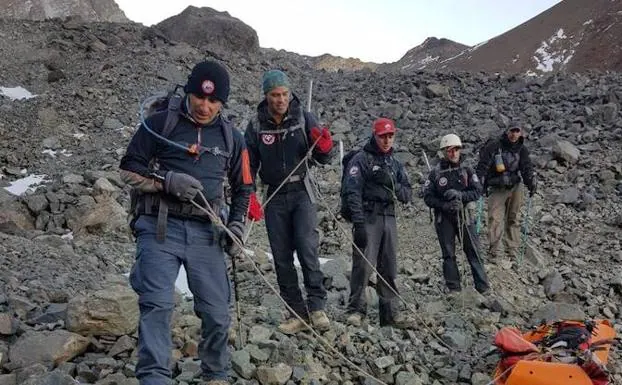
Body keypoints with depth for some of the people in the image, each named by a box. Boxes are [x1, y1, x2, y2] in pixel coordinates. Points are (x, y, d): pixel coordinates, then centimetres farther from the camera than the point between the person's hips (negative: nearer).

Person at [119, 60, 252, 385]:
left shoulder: (232, 137, 11)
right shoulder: (160, 123, 0)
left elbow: (243, 187, 20)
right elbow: (128, 169, 2)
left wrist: (236, 225, 4)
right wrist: (168, 181, -15)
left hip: (206, 233, 3)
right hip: (160, 227, -3)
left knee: (217, 312, 5)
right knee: (157, 305, -16)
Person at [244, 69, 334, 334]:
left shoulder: (304, 118, -4)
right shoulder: (257, 125, -1)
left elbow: (323, 159, -1)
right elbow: (249, 165, 4)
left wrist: (324, 148, -25)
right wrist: (250, 198, -9)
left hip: (301, 192, -2)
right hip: (275, 196, 2)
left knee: (307, 248, -17)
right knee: (282, 258, 3)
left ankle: (317, 306, -8)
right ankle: (296, 313, 10)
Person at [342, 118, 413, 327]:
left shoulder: (395, 164, 19)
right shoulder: (361, 159, -1)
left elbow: (407, 194, 14)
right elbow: (352, 192, -10)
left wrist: (393, 185, -8)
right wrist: (358, 223, -18)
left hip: (389, 217, 6)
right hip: (368, 217, -6)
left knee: (389, 268, 6)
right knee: (363, 264, -11)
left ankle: (389, 312, 13)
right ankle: (356, 309, -3)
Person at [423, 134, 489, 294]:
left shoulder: (467, 171, 4)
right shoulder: (435, 173, -1)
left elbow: (477, 192, -1)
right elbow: (428, 197, -4)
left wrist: (460, 195, -18)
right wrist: (445, 205, -19)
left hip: (464, 216, 1)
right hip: (443, 218, -1)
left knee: (473, 251, 2)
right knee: (449, 254, 6)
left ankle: (483, 287, 9)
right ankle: (454, 288, 15)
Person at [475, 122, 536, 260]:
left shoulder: (521, 149, 7)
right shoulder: (494, 145, -6)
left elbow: (527, 168, 3)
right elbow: (482, 165, -7)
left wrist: (531, 183, -13)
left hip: (515, 188, 4)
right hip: (497, 189, -4)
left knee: (514, 219, 6)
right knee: (495, 219, -12)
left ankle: (513, 251, 11)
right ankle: (495, 253, -12)